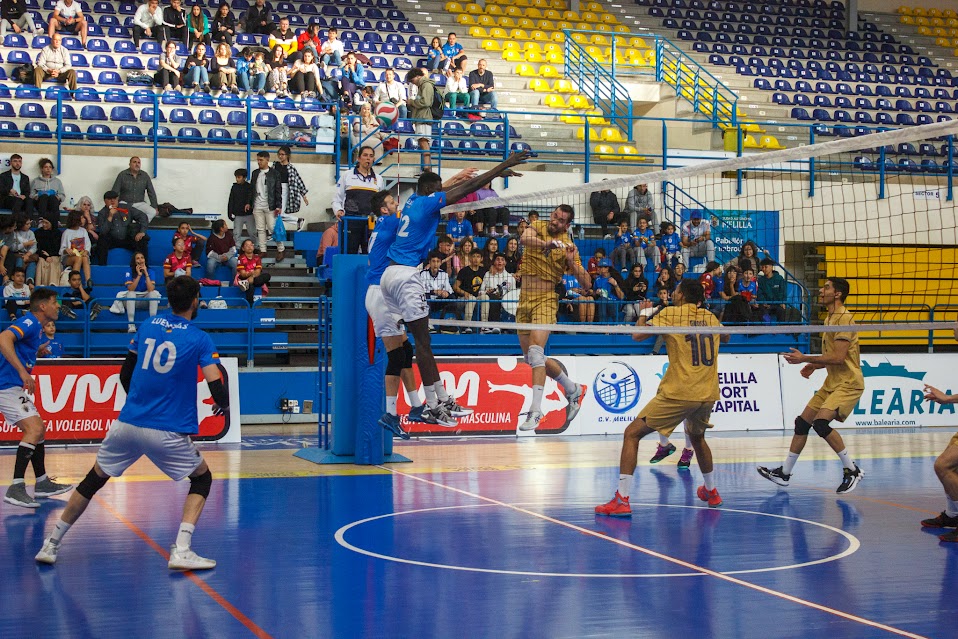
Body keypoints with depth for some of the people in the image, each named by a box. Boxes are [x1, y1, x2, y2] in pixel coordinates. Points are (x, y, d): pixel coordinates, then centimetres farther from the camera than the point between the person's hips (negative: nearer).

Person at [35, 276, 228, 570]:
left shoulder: (148, 326, 10)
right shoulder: (199, 339, -3)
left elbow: (125, 374, 18)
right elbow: (218, 389, -11)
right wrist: (223, 405, 12)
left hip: (127, 423, 4)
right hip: (168, 432, -4)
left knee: (93, 481, 20)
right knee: (202, 479, 16)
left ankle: (51, 545, 23)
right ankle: (181, 551, 0)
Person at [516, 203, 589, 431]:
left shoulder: (568, 246, -4)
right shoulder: (538, 226, 3)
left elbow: (587, 285, -6)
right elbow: (524, 239, -23)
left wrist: (572, 263, -21)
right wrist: (547, 243, -42)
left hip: (545, 299, -5)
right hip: (524, 299, 5)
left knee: (535, 351, -23)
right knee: (531, 357, 12)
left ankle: (535, 411, -27)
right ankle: (572, 389, 32)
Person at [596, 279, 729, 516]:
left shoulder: (671, 313, -1)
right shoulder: (710, 317, 13)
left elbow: (638, 335, -7)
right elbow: (725, 337, 34)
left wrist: (644, 313, 13)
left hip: (678, 392, -6)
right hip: (708, 394, 6)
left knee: (632, 433, -2)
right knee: (697, 437, 34)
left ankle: (622, 500, -13)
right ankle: (711, 491, 45)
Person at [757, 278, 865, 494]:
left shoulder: (844, 318, -16)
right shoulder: (830, 319, 15)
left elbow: (839, 357, -23)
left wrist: (805, 359, -16)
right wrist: (815, 365, 8)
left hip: (848, 383, -10)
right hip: (832, 382, 10)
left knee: (821, 422, -26)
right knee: (802, 423, 8)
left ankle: (852, 470, -12)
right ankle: (784, 473, 19)